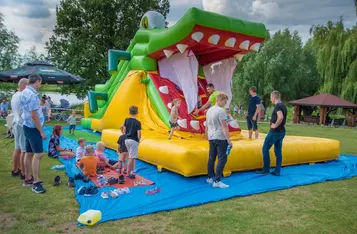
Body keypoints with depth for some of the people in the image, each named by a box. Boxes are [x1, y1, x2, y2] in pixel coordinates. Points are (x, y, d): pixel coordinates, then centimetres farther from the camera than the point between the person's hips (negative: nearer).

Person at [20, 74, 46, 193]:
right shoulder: (32, 94, -21)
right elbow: (34, 116, -22)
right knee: (38, 154, -8)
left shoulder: (24, 92, 10)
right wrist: (41, 131, -17)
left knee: (29, 153, 15)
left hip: (27, 126, 10)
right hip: (33, 128, -10)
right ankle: (36, 183, -5)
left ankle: (27, 179, 24)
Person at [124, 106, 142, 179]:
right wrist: (139, 140, 3)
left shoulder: (126, 120, 3)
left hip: (127, 140, 6)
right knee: (132, 157, -2)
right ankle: (128, 173, 0)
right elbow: (139, 134, -15)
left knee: (132, 157, 18)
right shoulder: (138, 122, -13)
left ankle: (133, 171, 23)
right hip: (134, 141, -6)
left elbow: (124, 131, 6)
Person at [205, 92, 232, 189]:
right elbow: (224, 127, -17)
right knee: (222, 159, -5)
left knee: (211, 158, 15)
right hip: (220, 138, -8)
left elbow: (207, 125, 18)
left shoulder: (209, 110, 12)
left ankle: (210, 178, 23)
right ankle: (217, 181, -8)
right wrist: (229, 140, -14)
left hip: (211, 138, 8)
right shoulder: (221, 111, -14)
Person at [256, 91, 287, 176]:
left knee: (265, 149, 2)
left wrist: (275, 125, -20)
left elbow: (280, 117, -33)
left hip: (275, 132, -9)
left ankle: (266, 169, 6)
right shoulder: (283, 106, 13)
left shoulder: (277, 106, -16)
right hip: (281, 132, 9)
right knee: (278, 152, 11)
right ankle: (277, 171, 14)